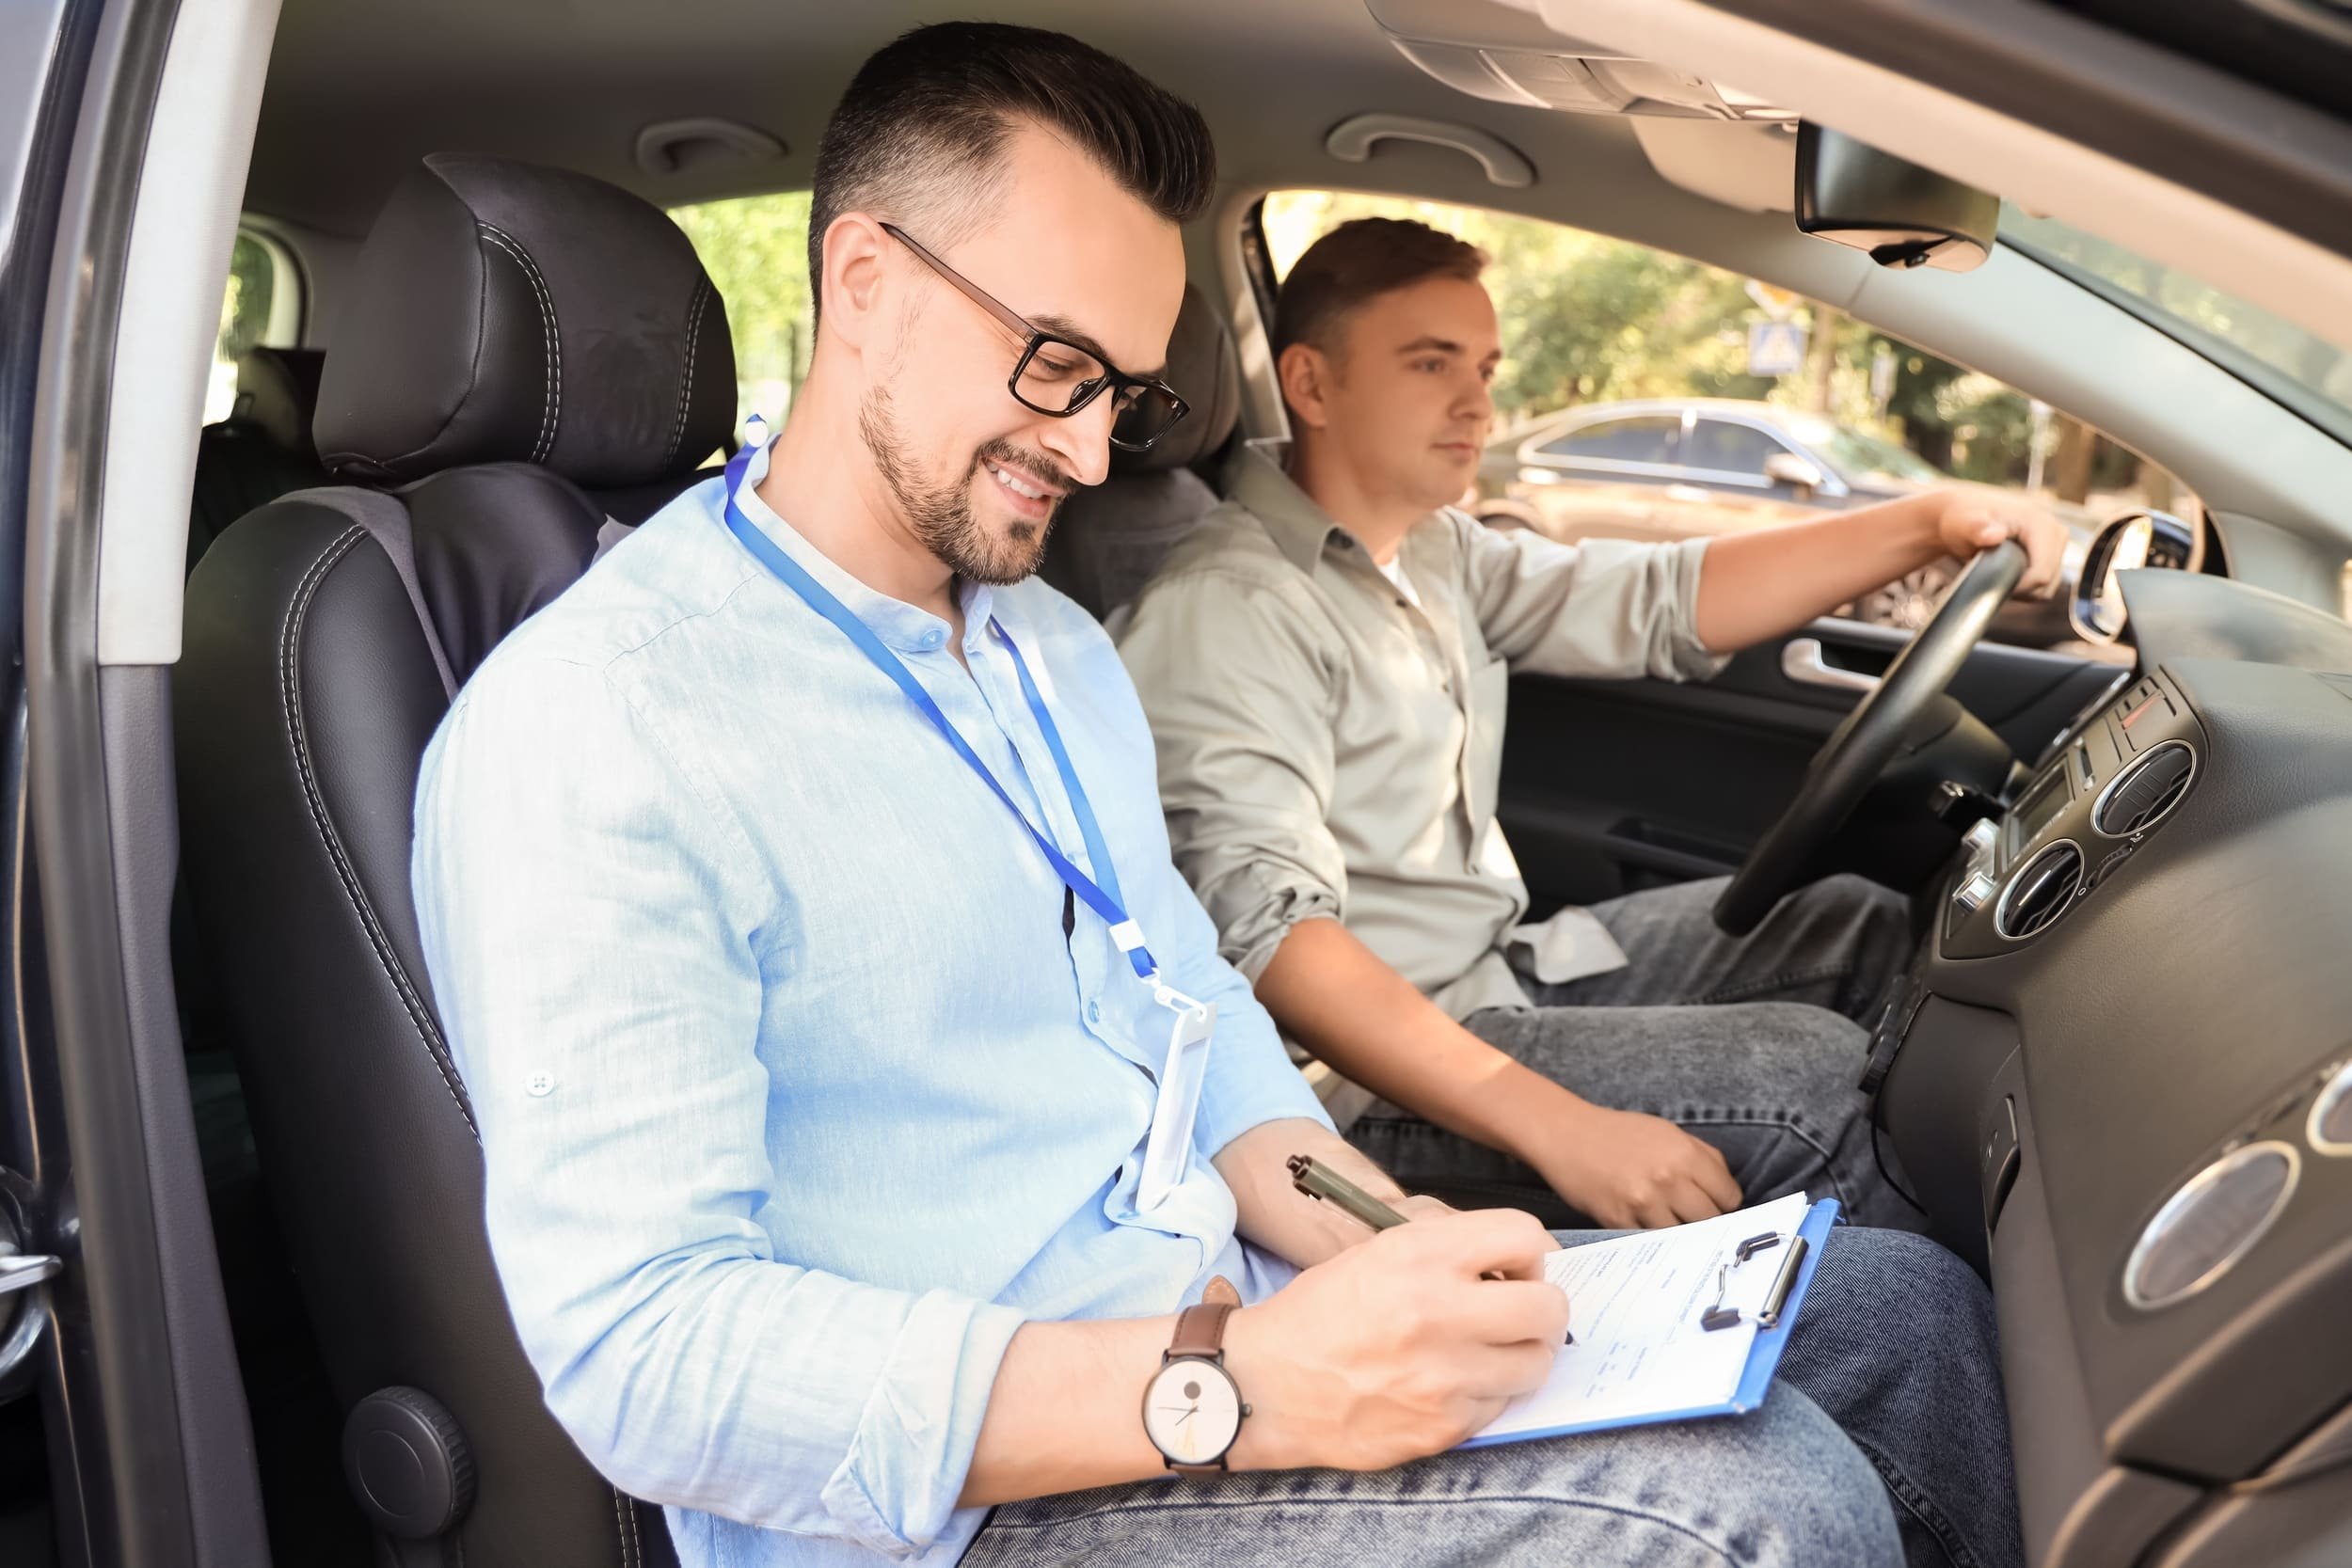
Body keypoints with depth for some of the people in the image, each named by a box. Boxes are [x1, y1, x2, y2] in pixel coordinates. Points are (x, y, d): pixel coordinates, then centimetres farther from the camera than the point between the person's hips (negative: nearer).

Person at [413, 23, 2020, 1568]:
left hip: (1236, 1319, 8)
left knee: (1903, 1304, 8)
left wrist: (1344, 1234, -6)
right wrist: (1236, 1394, -30)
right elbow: (642, 1347, -23)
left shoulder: (1060, 651, 12)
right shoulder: (591, 726, -18)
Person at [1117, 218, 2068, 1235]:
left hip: (1502, 967, 10)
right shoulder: (1224, 609, -18)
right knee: (1813, 1074, -16)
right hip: (1382, 1073, -10)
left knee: (1855, 928, 9)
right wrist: (1560, 1128, -34)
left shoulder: (1435, 553, 12)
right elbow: (1269, 930, -28)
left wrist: (1930, 523, -6)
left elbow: (1661, 601, 7)